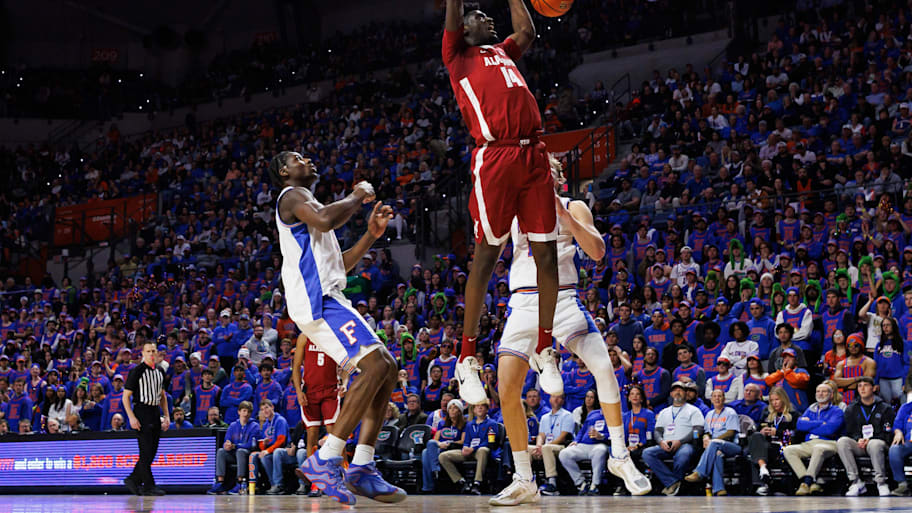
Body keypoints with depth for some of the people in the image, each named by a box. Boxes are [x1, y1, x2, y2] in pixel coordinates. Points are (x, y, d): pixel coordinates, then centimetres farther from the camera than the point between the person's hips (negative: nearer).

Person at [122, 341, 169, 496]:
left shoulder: (160, 371, 13)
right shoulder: (137, 371, -7)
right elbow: (126, 396, -8)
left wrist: (167, 416, 15)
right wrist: (132, 417, -16)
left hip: (155, 413, 7)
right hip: (142, 413, -7)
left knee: (152, 452, 7)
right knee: (146, 452, -8)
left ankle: (133, 480, 17)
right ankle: (149, 486, -5)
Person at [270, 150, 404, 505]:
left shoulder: (306, 203, 31)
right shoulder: (292, 195, 0)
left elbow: (338, 265, 31)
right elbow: (325, 220, -23)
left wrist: (371, 235, 20)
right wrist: (358, 196, -5)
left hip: (328, 299, 10)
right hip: (315, 300, -10)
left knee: (387, 369, 4)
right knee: (375, 364, -22)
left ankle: (362, 469, -1)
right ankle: (323, 460, -24)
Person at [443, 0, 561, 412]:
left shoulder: (503, 51, 28)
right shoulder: (458, 55, 11)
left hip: (533, 156, 6)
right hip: (494, 158, -6)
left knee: (546, 252, 2)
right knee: (486, 255, -5)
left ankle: (543, 350, 12)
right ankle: (467, 358, 0)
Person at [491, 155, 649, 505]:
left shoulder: (573, 208, 9)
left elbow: (597, 252, -5)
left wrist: (564, 215, -16)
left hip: (563, 298, -1)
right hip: (524, 302, 2)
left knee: (603, 368, -17)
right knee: (507, 388, -11)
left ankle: (620, 456, 1)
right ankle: (524, 480, -1)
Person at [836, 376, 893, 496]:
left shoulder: (885, 409, 8)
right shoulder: (851, 409, 17)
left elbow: (888, 434, 0)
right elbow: (850, 431, 12)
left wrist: (870, 440, -15)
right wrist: (858, 439, -11)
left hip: (878, 442, -3)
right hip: (858, 445, 3)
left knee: (875, 444, -40)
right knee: (842, 441, -29)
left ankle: (881, 483, -30)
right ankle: (856, 482, -31)